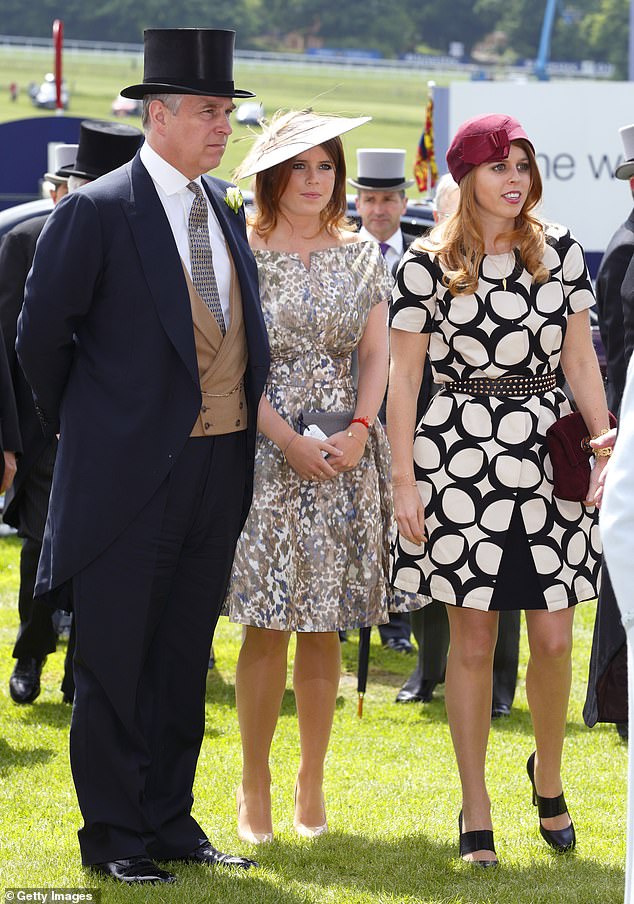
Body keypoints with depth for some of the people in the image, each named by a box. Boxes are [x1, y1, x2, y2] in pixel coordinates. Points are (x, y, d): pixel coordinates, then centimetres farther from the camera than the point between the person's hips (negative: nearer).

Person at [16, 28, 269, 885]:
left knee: (183, 660, 13)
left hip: (220, 467, 6)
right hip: (130, 471, -6)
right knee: (115, 661, 1)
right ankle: (114, 837, 9)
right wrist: (77, 427, 4)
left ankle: (170, 821, 22)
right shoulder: (95, 213, -11)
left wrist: (250, 431, 12)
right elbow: (41, 334, -5)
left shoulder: (226, 207, 10)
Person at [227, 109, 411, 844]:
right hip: (264, 450, -3)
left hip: (343, 457, 3)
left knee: (324, 628, 5)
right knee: (267, 627, -4)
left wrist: (358, 431, -8)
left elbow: (376, 355, 7)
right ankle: (255, 788, 5)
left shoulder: (361, 258, 10)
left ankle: (313, 783, 13)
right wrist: (288, 440, -13)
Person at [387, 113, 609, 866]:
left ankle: (548, 771, 28)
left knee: (554, 639, 0)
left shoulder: (559, 251, 7)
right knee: (473, 639, 1)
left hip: (546, 453, 3)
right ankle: (475, 813, 10)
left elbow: (580, 358, 11)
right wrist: (404, 481, -5)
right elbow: (403, 377, 0)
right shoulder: (429, 264, -2)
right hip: (461, 458, -2)